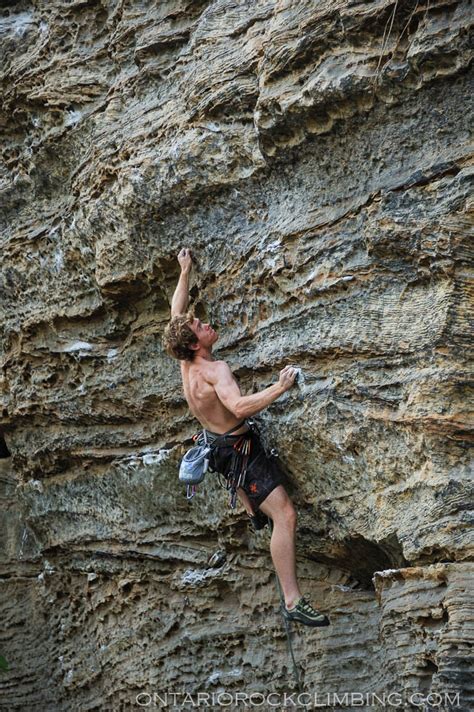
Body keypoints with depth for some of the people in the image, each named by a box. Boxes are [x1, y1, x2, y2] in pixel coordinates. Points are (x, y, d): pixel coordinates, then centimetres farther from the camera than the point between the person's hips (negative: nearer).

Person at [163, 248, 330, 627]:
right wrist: (280, 387, -45)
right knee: (286, 515, -17)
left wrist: (185, 271, 18)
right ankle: (293, 601, -21)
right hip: (240, 450, -10)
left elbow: (177, 312, 12)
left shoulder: (187, 362, -2)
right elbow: (239, 406, -47)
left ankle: (253, 510, 60)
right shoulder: (215, 370, -27)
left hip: (219, 442, 10)